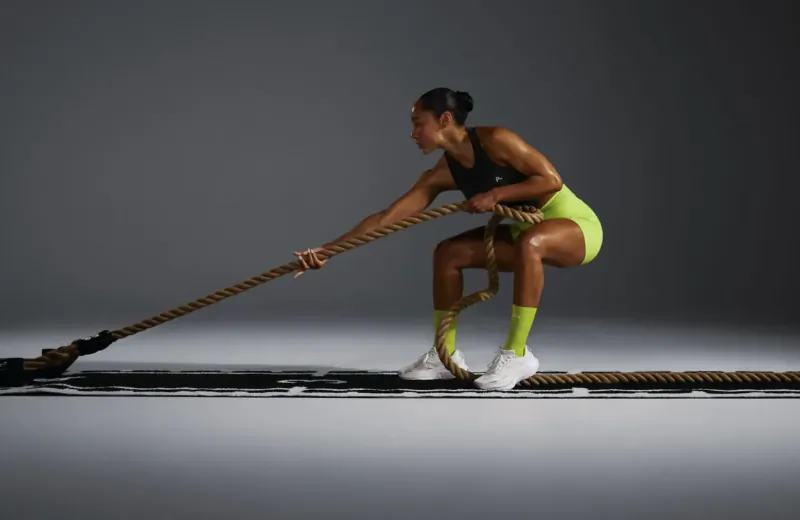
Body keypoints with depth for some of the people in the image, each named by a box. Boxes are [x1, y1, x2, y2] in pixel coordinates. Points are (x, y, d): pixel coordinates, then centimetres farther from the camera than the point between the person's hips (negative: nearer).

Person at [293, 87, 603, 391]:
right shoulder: (443, 174, -3)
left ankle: (517, 354, -30)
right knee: (448, 253, 1)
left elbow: (552, 180, -23)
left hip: (577, 225, -7)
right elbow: (386, 217, -6)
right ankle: (446, 354, 8)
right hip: (531, 233, 7)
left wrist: (495, 195, -24)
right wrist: (327, 250, -11)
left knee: (530, 242, -40)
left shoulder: (495, 140, -22)